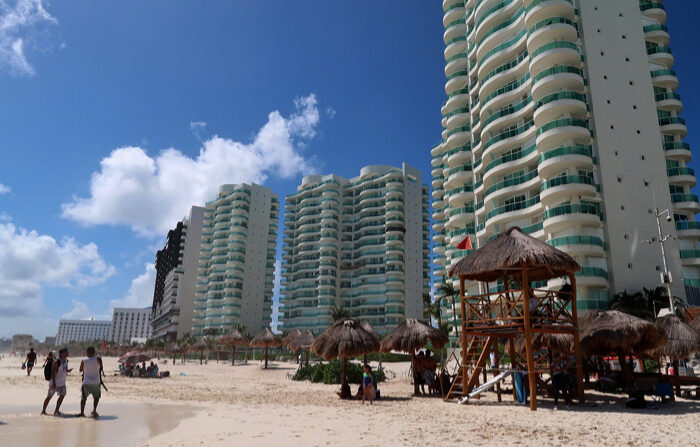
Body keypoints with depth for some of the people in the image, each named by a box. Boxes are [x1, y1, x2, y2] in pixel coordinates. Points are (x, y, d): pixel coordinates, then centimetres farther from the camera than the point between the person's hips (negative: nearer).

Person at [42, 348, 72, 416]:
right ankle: (43, 410, 19)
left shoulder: (66, 361, 4)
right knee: (49, 396, 4)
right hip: (54, 383, -7)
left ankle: (56, 410, 10)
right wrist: (54, 383, -24)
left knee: (62, 395, 1)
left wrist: (68, 370, -4)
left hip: (62, 383, 7)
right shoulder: (56, 362, -20)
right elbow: (53, 372, -21)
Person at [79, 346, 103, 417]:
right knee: (96, 397, 15)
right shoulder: (97, 360, -8)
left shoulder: (83, 361, -4)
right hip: (96, 382, -1)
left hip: (86, 383, 1)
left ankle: (82, 412, 17)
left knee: (83, 398, 15)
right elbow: (101, 368, 6)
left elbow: (80, 370, 10)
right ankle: (94, 410, 2)